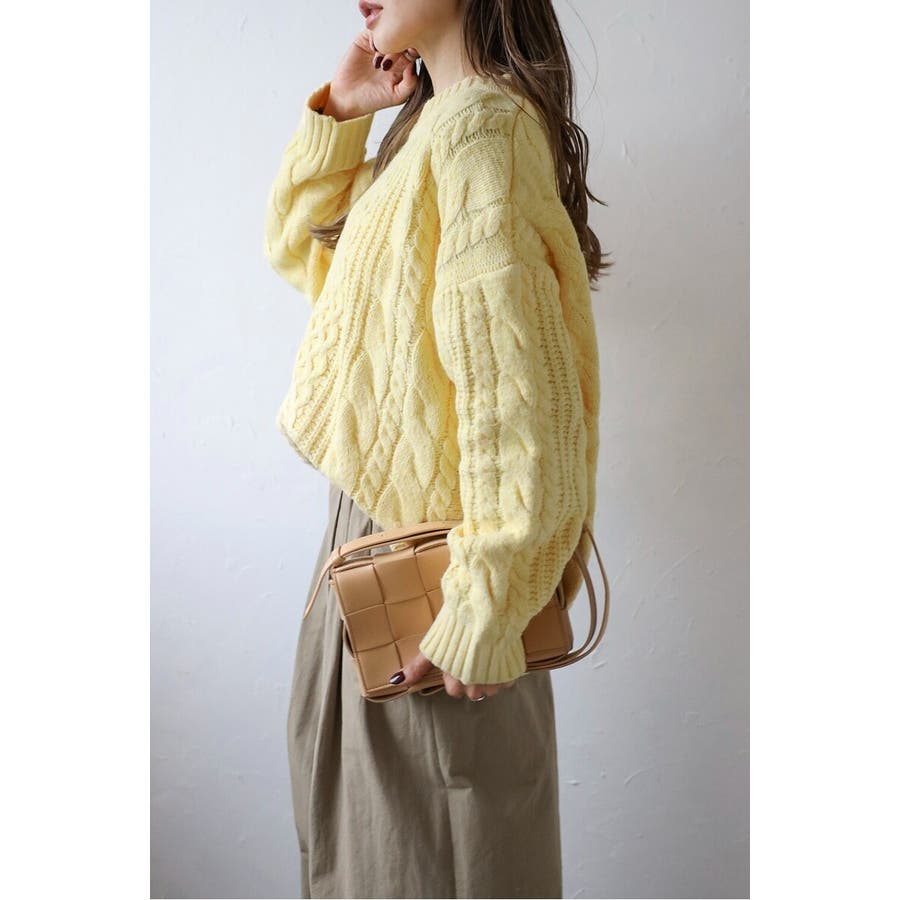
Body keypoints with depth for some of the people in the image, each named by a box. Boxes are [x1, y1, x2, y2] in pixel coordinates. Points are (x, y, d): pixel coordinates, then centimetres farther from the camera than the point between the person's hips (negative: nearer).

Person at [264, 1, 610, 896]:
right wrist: (335, 114, 7)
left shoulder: (477, 125, -19)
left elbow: (514, 391, -27)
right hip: (379, 519, 9)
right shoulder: (428, 123, 13)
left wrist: (480, 614, -24)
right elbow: (298, 249, 20)